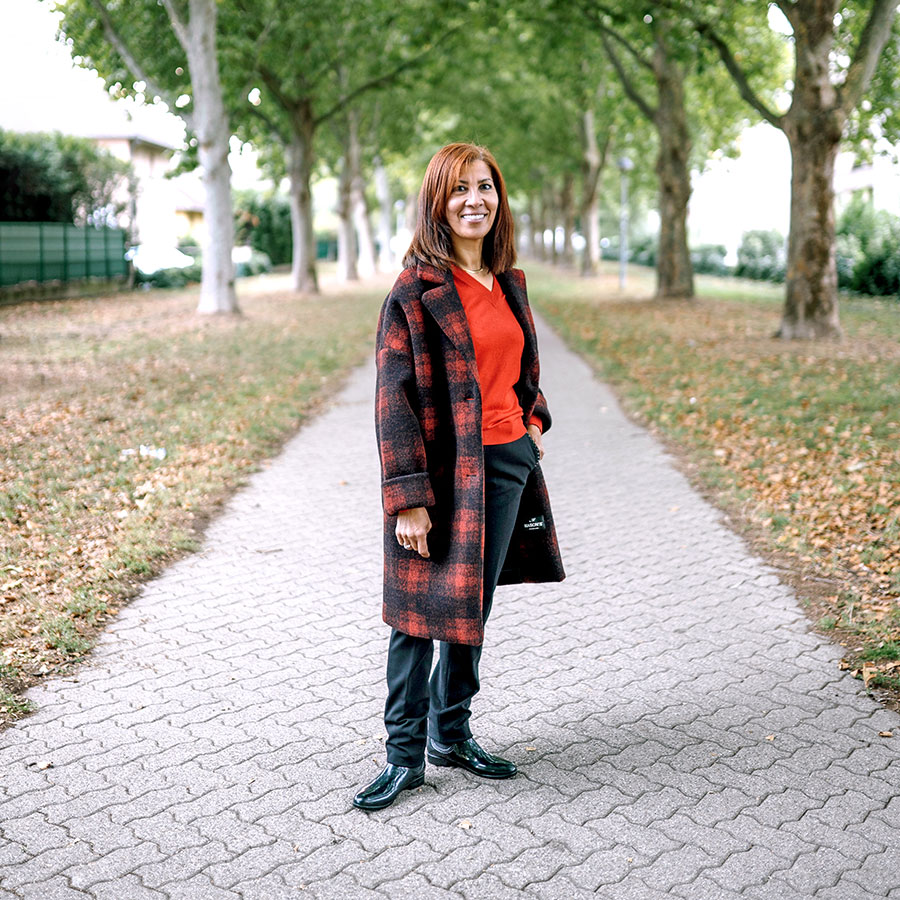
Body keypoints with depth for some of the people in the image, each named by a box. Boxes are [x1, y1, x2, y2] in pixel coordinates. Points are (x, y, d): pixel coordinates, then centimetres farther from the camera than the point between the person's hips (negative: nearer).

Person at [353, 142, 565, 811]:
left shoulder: (508, 282, 10)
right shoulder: (417, 291, -10)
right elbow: (394, 398, -14)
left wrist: (534, 423, 9)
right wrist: (407, 497, -18)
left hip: (507, 463, 7)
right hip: (445, 469, -7)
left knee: (474, 607, 15)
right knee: (422, 614, 0)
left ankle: (452, 735, 30)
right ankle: (406, 755, 14)